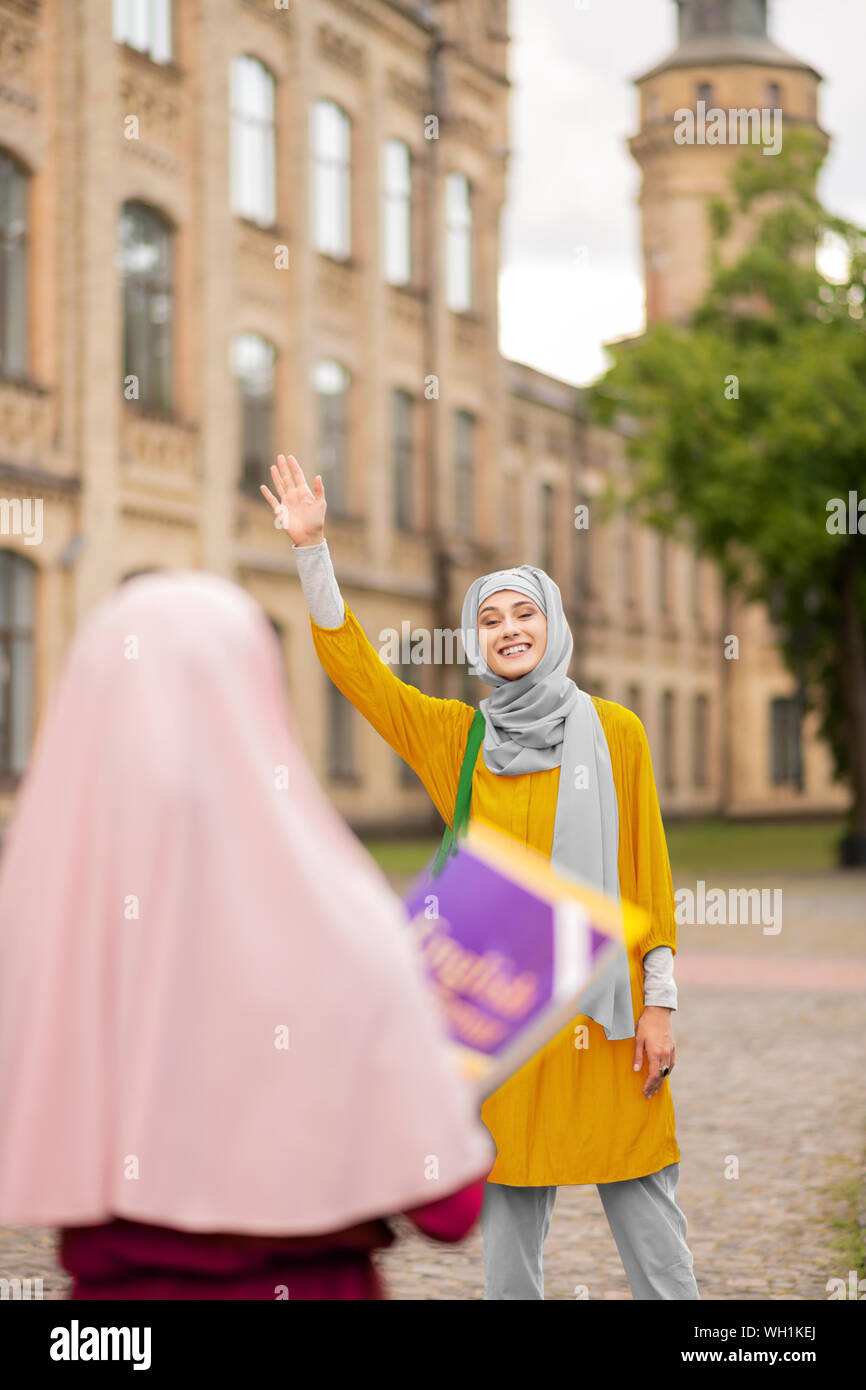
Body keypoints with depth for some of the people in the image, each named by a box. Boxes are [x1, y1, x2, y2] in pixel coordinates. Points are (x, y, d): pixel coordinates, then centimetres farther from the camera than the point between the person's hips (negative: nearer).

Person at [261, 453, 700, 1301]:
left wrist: (659, 1005, -2)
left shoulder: (614, 731, 2)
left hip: (601, 1002, -2)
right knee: (510, 1208, 8)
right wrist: (311, 547, -2)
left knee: (644, 1203, 1)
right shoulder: (455, 737, 8)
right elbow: (353, 666, 6)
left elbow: (648, 870, 2)